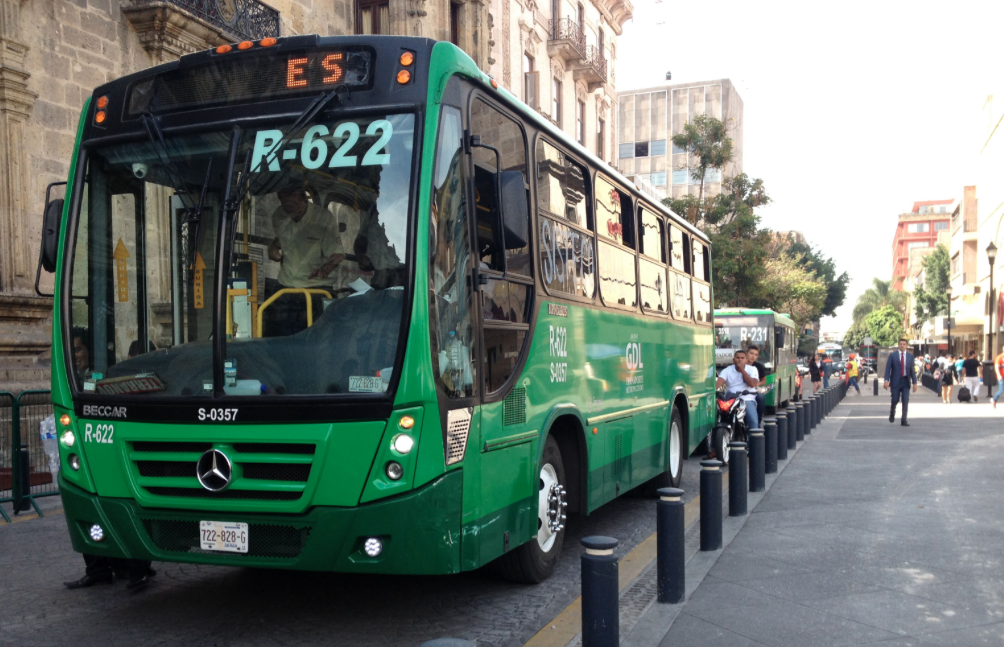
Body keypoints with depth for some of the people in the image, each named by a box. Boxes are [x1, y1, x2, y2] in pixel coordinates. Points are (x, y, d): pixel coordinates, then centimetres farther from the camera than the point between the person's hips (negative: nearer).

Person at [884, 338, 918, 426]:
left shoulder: (910, 356, 7)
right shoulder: (892, 355, 1)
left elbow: (912, 370, 7)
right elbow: (888, 368, -2)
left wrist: (914, 382, 2)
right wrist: (886, 380, -12)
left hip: (905, 381, 2)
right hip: (895, 381, -2)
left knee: (905, 401, -4)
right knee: (895, 399, -3)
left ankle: (904, 420, 1)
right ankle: (892, 412, 29)